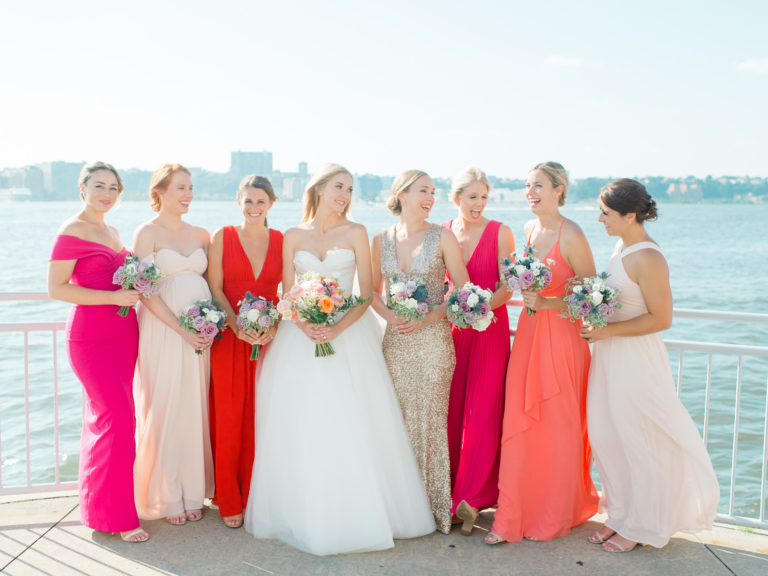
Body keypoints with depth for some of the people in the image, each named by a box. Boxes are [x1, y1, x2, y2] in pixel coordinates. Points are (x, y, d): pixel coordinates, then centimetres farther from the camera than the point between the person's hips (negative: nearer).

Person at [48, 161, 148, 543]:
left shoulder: (112, 232, 16)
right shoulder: (72, 232, -8)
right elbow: (56, 288, -14)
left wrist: (135, 287, 7)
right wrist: (113, 297, -19)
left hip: (123, 336, 8)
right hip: (91, 337, -8)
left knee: (105, 419, 13)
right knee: (119, 419, -10)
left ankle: (98, 500, 25)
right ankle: (115, 515, 2)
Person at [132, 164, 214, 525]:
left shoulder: (200, 235, 13)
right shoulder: (147, 233, -2)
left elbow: (212, 282, 13)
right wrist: (181, 329, -16)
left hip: (201, 333, 4)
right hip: (163, 333, -4)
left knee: (196, 410, 8)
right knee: (165, 410, 0)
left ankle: (193, 493, 19)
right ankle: (167, 498, 14)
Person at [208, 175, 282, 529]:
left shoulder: (281, 241, 7)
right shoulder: (222, 238, 3)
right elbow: (215, 289, -2)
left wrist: (274, 327, -12)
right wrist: (238, 325, -16)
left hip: (270, 339, 2)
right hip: (230, 338, -1)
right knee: (229, 418, 1)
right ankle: (230, 502, 14)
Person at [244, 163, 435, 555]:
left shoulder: (356, 233, 5)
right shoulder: (293, 236, 7)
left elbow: (366, 294, -1)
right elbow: (286, 294, 5)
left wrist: (337, 328, -15)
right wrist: (305, 326, -13)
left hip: (348, 335, -1)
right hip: (301, 336, 1)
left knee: (350, 429, -3)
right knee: (300, 430, 1)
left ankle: (355, 516, 11)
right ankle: (303, 516, 15)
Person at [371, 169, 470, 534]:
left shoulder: (442, 237, -1)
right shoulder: (382, 240, 7)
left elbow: (463, 291, -1)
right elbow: (374, 291, 13)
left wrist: (429, 316, -13)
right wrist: (389, 315, -7)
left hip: (432, 339, -3)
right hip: (395, 340, 3)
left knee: (430, 420, -1)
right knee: (398, 422, 6)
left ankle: (434, 506, 13)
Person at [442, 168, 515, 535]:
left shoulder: (500, 233, -1)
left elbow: (507, 287, -5)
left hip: (489, 329, -2)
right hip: (452, 329, 3)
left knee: (482, 411, -5)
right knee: (450, 409, 3)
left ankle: (471, 498, 0)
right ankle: (451, 489, 16)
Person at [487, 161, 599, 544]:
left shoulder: (571, 235, -13)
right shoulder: (529, 229, 9)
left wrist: (545, 303, -20)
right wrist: (526, 296, 9)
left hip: (561, 336, -6)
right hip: (527, 333, 7)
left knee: (558, 426, 6)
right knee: (519, 424, 5)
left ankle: (555, 517, 24)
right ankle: (513, 517, 14)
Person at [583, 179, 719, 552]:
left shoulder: (647, 259, -21)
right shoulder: (623, 246, 7)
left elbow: (661, 318, -20)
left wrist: (607, 330, -20)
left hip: (635, 361, -9)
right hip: (611, 356, 9)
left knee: (636, 442, 6)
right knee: (608, 436, 15)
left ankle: (640, 527, 24)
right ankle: (620, 516, 32)